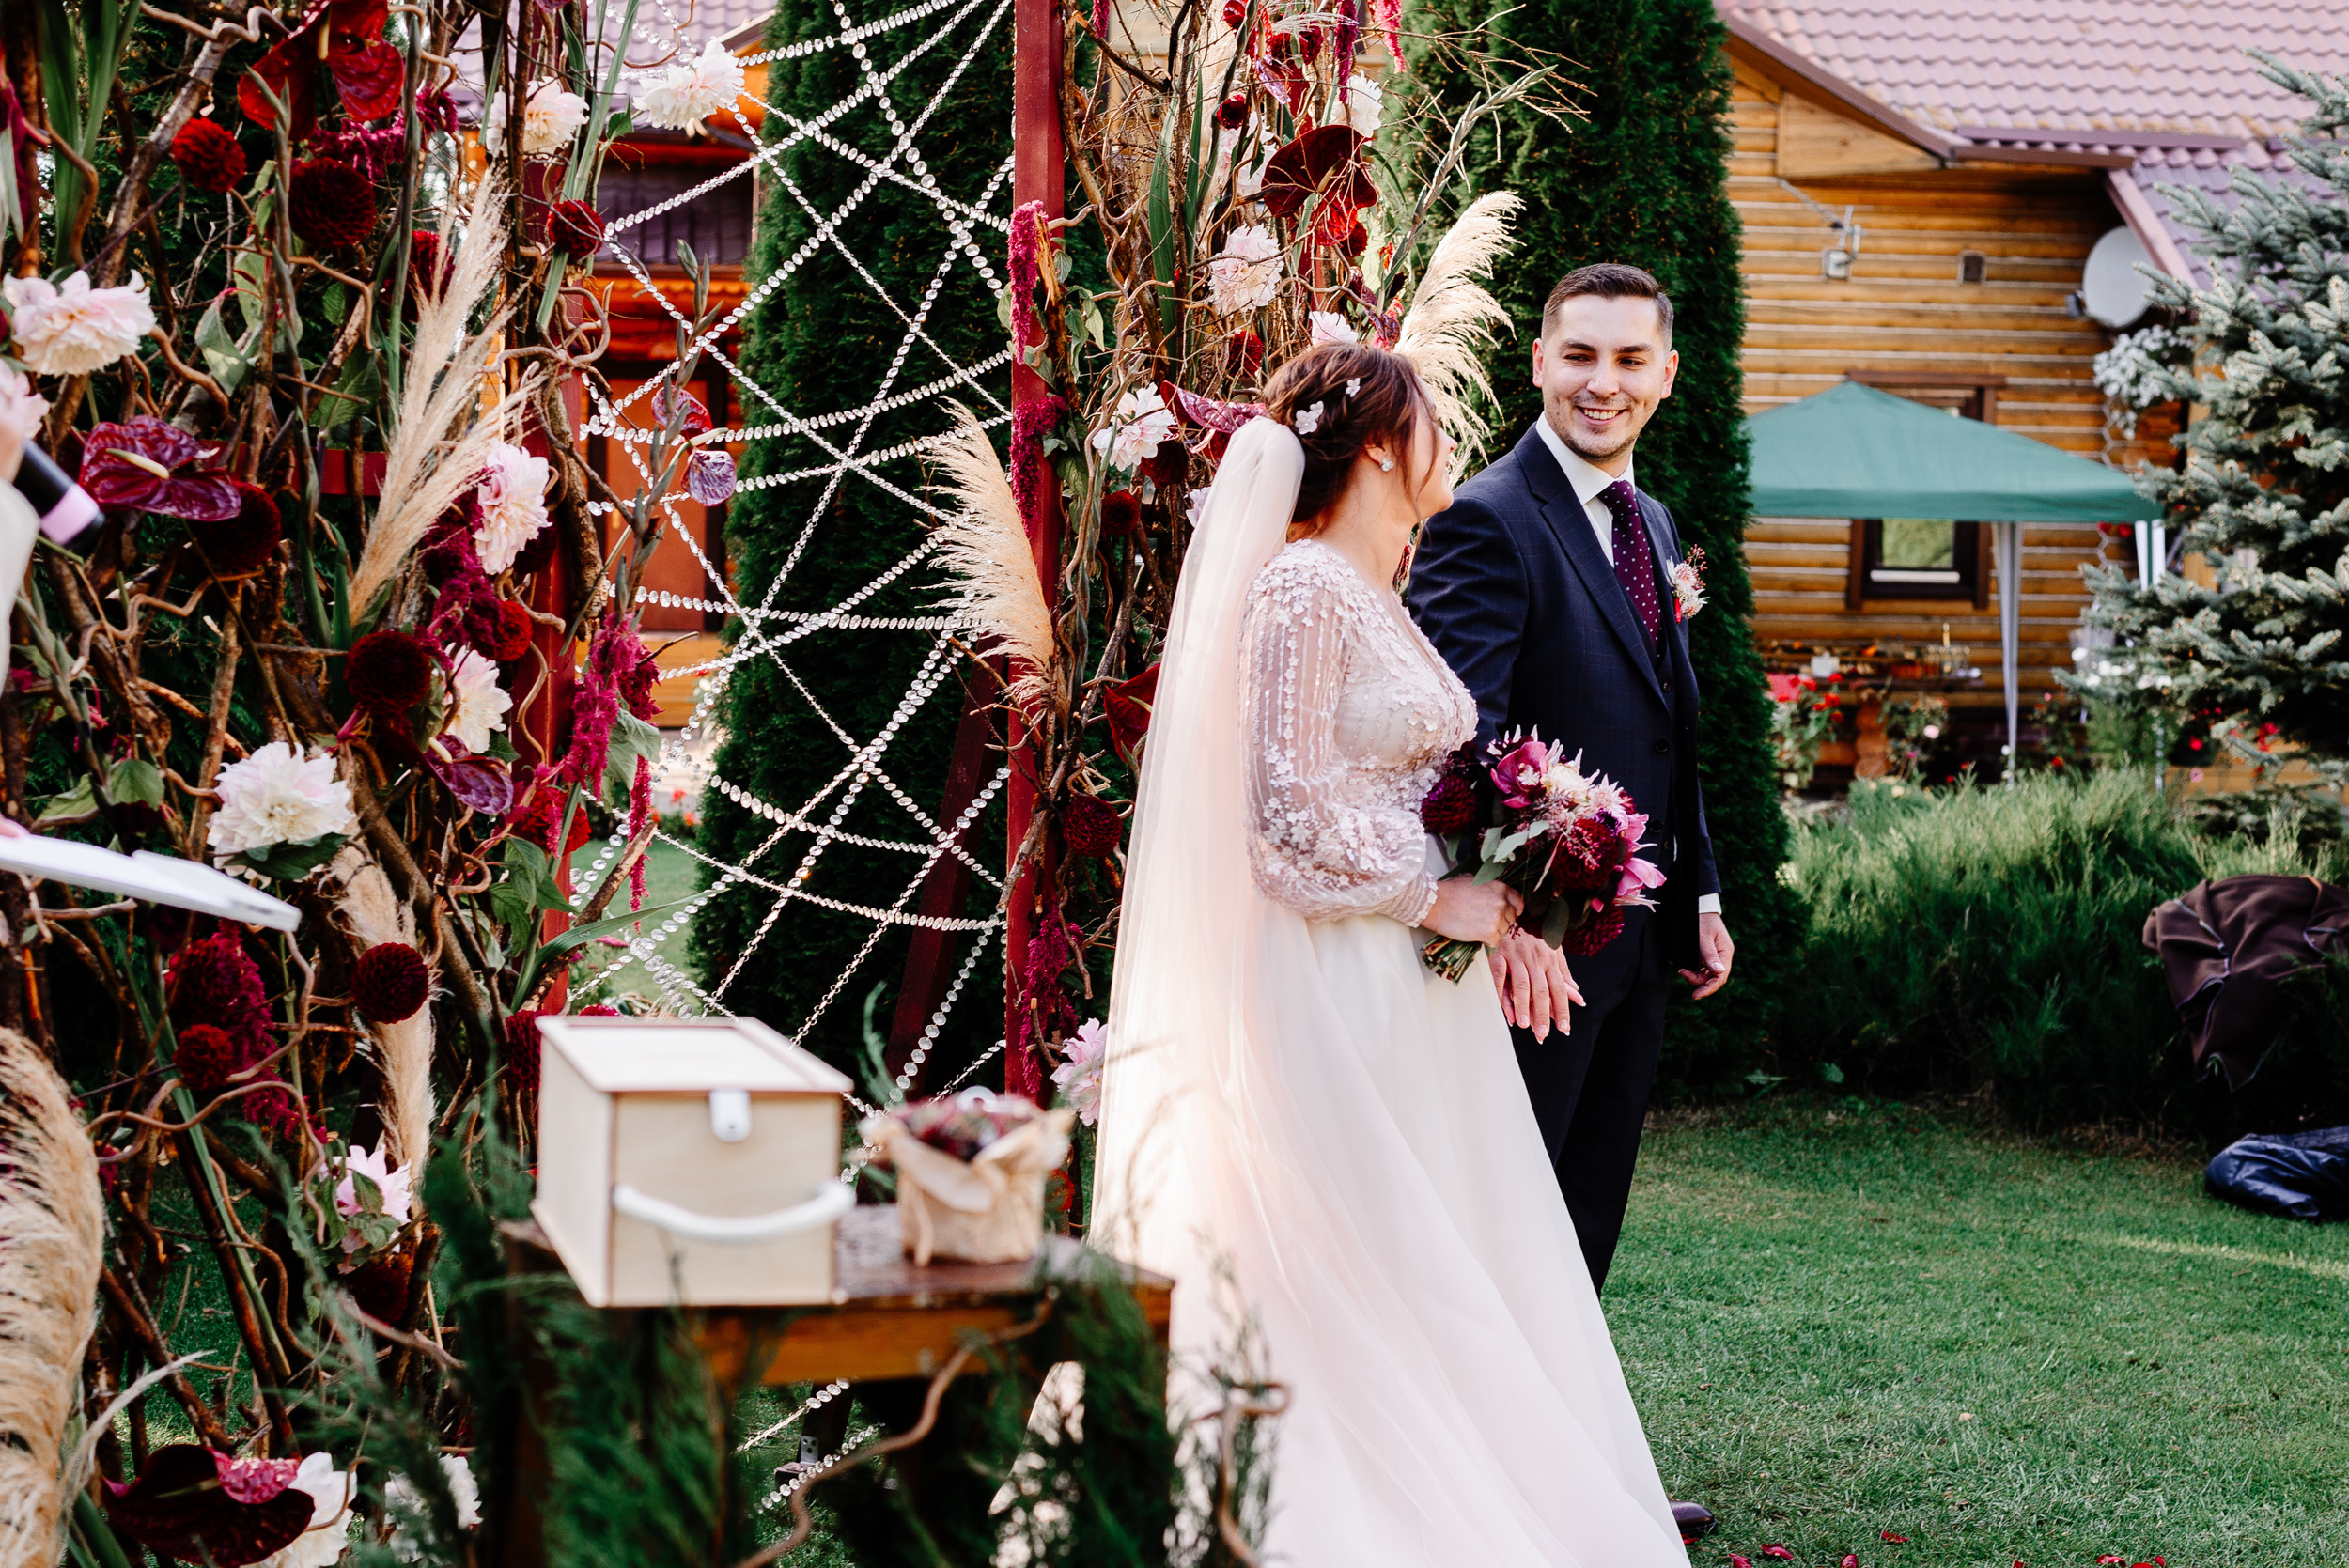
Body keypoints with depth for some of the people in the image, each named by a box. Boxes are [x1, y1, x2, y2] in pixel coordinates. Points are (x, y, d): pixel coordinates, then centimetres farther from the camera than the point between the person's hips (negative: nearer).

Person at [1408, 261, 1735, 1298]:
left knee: (1591, 1214, 16)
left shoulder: (1653, 524, 14)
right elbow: (1466, 736, -26)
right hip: (1535, 947, -9)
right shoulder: (1486, 523, -15)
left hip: (1637, 941, 9)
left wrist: (1700, 892, 17)